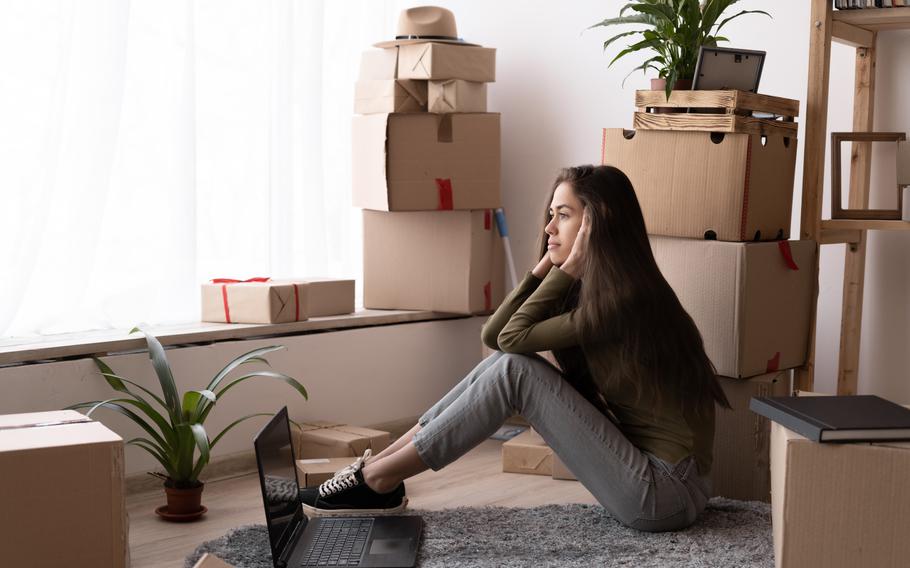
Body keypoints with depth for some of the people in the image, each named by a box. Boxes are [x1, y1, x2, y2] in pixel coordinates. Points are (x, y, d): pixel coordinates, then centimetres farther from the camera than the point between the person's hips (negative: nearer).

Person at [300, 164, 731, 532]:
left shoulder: (625, 299, -18)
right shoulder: (590, 288, 9)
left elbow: (514, 336, -16)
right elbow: (493, 334, 4)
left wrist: (570, 266, -11)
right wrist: (548, 265, 0)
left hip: (665, 492, -9)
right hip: (644, 466, 9)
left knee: (514, 368, -16)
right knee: (505, 363, -1)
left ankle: (380, 479, -9)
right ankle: (379, 462, 0)